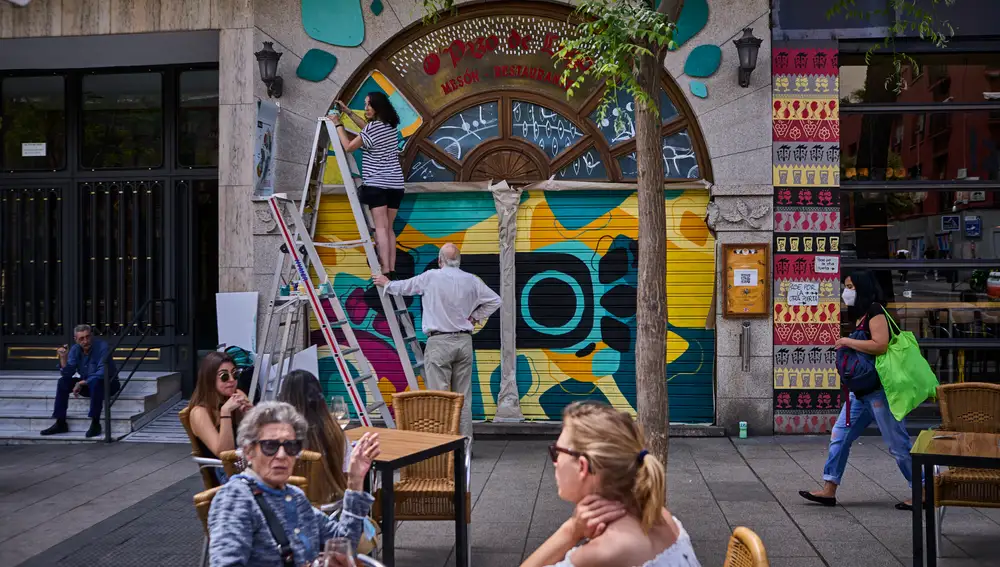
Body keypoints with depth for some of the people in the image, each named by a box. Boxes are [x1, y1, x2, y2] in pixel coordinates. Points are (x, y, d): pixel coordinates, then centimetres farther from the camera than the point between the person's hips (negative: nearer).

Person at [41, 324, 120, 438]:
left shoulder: (102, 346, -22)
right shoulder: (75, 349, -4)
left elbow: (102, 373, -29)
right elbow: (67, 374, -7)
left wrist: (82, 383, -25)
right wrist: (63, 358, -22)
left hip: (108, 383, -6)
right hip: (86, 384, 6)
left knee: (95, 382, -36)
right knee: (63, 381, -11)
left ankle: (95, 423, -29)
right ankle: (60, 423, -5)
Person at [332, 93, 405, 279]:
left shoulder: (373, 128, -11)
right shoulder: (391, 125, 12)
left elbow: (348, 147, -4)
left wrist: (338, 125, 8)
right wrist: (348, 112, 31)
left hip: (377, 183, -7)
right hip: (396, 183, 7)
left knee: (381, 228, -10)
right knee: (389, 228, 9)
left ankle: (385, 272, -17)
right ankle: (392, 271, 5)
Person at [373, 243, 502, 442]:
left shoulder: (431, 277, -4)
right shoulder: (471, 280, 7)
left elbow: (405, 286, 12)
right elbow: (495, 300, 15)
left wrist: (387, 284, 30)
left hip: (439, 343, -4)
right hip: (464, 341, 4)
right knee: (463, 396, 9)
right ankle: (465, 440, 12)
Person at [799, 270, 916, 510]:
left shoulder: (875, 311, -11)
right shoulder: (859, 316, 17)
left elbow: (880, 345, -24)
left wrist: (847, 342, -16)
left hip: (879, 390, -10)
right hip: (861, 391, 10)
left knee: (897, 443, -1)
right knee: (839, 436, 7)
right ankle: (829, 489, 12)